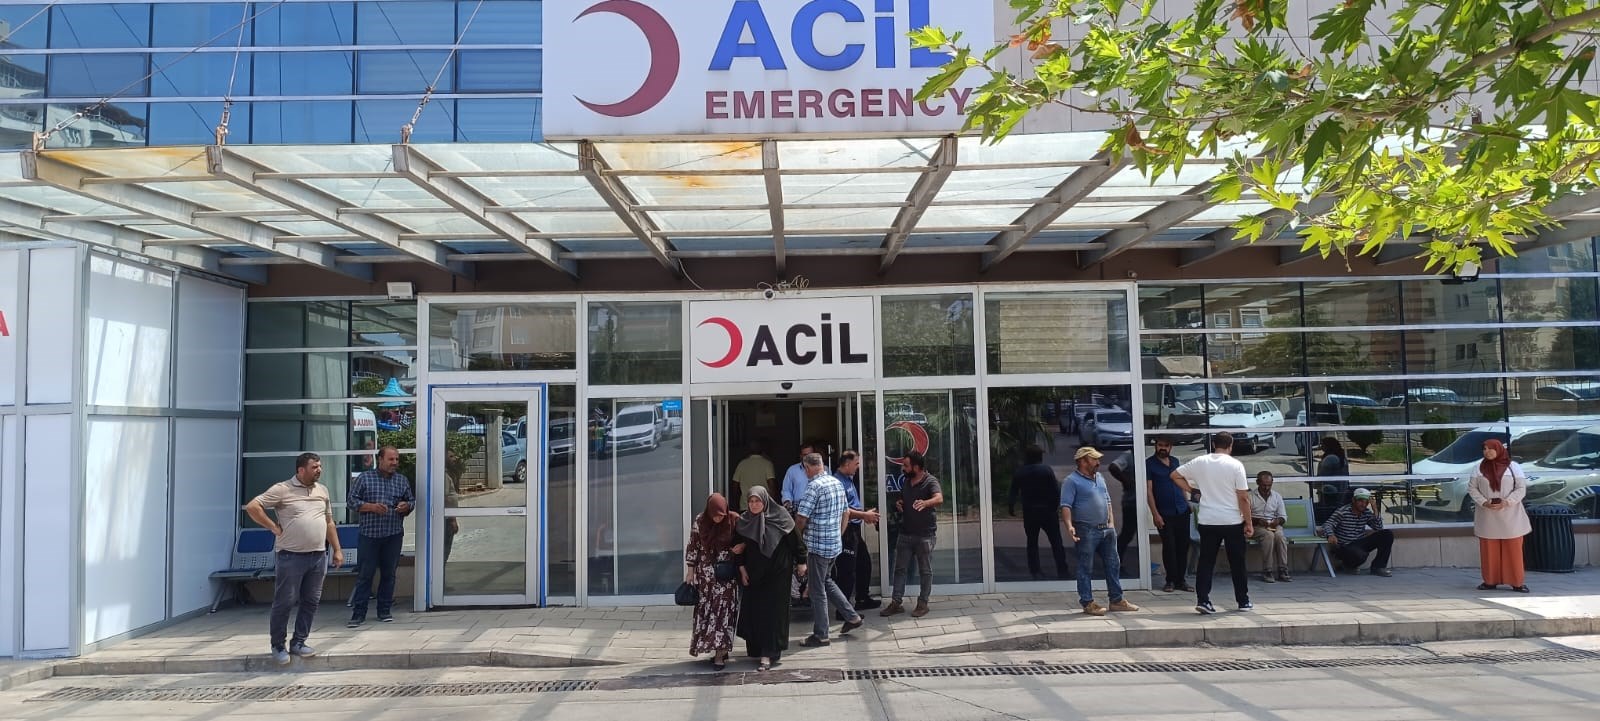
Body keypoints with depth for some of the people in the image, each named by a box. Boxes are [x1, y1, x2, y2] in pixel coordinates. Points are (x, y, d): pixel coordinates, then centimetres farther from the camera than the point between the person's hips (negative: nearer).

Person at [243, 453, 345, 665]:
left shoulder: (322, 490, 13)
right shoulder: (282, 490, -5)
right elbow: (252, 507, -11)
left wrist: (337, 550, 14)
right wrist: (274, 527, -11)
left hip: (318, 556, 6)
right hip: (290, 556, -5)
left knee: (311, 601, 8)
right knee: (284, 602, 1)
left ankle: (298, 643, 19)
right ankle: (278, 646, 14)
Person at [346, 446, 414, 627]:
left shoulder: (403, 481, 11)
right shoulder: (364, 478, 1)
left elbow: (412, 500, 18)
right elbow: (351, 499, 0)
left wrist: (406, 506, -5)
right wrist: (371, 507, -14)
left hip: (394, 535, 3)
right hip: (369, 534, -3)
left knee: (389, 574, 8)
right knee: (364, 574, -2)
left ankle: (385, 610, 18)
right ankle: (358, 613, 4)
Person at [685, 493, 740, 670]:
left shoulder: (734, 520, -9)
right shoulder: (700, 521, -5)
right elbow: (693, 546, 3)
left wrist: (742, 546, -17)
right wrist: (690, 570, 3)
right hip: (706, 574, 2)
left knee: (724, 612, -4)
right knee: (705, 611, 6)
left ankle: (720, 654, -1)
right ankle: (718, 649, 18)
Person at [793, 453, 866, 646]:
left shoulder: (814, 486, -18)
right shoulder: (838, 483, 8)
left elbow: (801, 518, -19)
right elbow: (846, 512, 17)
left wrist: (797, 536, 0)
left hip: (818, 545, -8)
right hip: (835, 543, 9)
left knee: (817, 590, 1)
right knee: (826, 581, 25)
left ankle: (820, 635, 9)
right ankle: (852, 617, 26)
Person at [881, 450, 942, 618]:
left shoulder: (930, 481, -14)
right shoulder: (905, 481, 9)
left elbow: (939, 498, -33)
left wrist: (925, 503, -54)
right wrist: (899, 504, 2)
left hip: (925, 534, -7)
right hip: (905, 533, 7)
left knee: (925, 571, 5)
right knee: (899, 568, 7)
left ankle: (922, 604, 14)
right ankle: (896, 602, 13)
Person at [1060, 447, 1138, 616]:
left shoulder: (1100, 478, 16)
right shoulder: (1072, 481, -9)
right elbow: (1066, 506, -16)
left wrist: (1111, 523, 12)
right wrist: (1069, 526, -28)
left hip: (1106, 530, 8)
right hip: (1086, 531, -8)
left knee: (1113, 564, 11)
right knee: (1086, 568, -1)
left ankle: (1117, 600, 20)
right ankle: (1087, 603, 7)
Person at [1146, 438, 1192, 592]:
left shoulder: (1175, 461, 11)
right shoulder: (1149, 463, -4)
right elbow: (1149, 490, -8)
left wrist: (1187, 503, 13)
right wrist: (1155, 514, -14)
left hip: (1182, 511, 5)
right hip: (1164, 514, -5)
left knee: (1183, 545, 5)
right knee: (1169, 547, -1)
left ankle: (1181, 580, 13)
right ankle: (1171, 580, 11)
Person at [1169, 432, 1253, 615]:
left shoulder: (1200, 462, 1)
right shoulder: (1235, 465, -8)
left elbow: (1175, 475, 9)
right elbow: (1243, 498, -9)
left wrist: (1190, 490, 13)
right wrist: (1249, 523, -2)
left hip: (1207, 521, 2)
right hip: (1233, 521, -2)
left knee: (1206, 562, 5)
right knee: (1237, 563, 11)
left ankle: (1202, 600, -3)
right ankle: (1243, 601, 20)